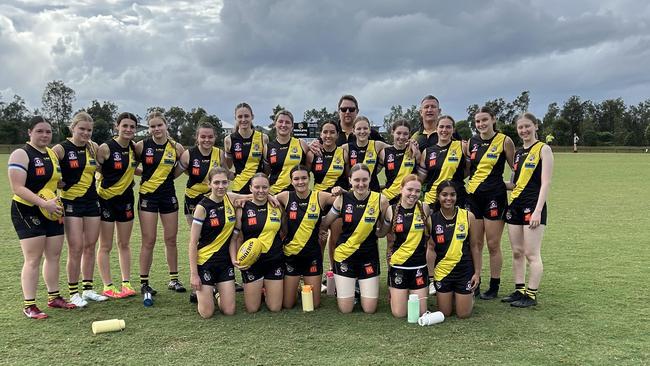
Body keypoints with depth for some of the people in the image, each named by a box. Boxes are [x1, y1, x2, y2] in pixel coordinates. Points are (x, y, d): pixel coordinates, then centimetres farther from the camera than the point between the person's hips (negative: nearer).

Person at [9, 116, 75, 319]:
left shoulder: (53, 153, 12)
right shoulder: (21, 154, -11)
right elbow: (17, 188, -19)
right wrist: (43, 203, -27)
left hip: (52, 212, 7)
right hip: (28, 212, -7)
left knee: (54, 256, 11)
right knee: (33, 259, -6)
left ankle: (54, 297, 23)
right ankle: (29, 305, 1)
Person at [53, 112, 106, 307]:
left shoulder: (93, 147, 7)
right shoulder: (62, 148, -8)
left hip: (92, 202, 5)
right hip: (71, 203, -5)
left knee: (90, 247, 9)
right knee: (76, 249, -4)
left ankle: (88, 289, 21)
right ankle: (73, 293, 9)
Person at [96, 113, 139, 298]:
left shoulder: (134, 147, 2)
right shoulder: (106, 148, -15)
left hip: (126, 199, 5)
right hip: (106, 199, -5)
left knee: (125, 244, 12)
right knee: (105, 246, 4)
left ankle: (126, 283, 19)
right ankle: (108, 286, 12)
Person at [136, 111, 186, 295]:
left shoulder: (176, 147, -1)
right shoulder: (141, 146, -6)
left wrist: (168, 176, 6)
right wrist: (145, 173, -6)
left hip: (168, 195, 3)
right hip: (148, 196, -2)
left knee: (171, 239, 9)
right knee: (148, 241, -1)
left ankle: (174, 279, 21)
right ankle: (144, 282, 10)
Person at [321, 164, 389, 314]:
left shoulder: (380, 200, -11)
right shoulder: (342, 199, -9)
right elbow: (324, 224, 1)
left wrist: (376, 233, -6)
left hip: (369, 256, 0)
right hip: (344, 255, 0)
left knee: (370, 309, 3)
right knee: (345, 309, 2)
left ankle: (360, 286, 33)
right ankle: (343, 287, 34)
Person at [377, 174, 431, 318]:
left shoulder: (424, 209, -5)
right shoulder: (392, 210, -6)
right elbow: (381, 233, 7)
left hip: (419, 266, 1)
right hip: (398, 265, -1)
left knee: (420, 313, 5)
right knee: (399, 313, 2)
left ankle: (411, 294, 36)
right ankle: (395, 293, 33)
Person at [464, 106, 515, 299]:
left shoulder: (504, 141, -3)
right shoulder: (472, 142, 8)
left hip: (495, 196, -4)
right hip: (473, 196, 4)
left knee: (493, 245, 3)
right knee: (474, 243, 8)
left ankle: (494, 287, 15)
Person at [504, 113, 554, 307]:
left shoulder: (543, 149, -4)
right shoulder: (518, 153, 15)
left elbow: (545, 182, -11)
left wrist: (538, 210, -18)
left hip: (533, 206, -7)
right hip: (515, 205, 7)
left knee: (531, 253, -3)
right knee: (517, 252, 9)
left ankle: (531, 295, 5)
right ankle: (519, 291, 18)